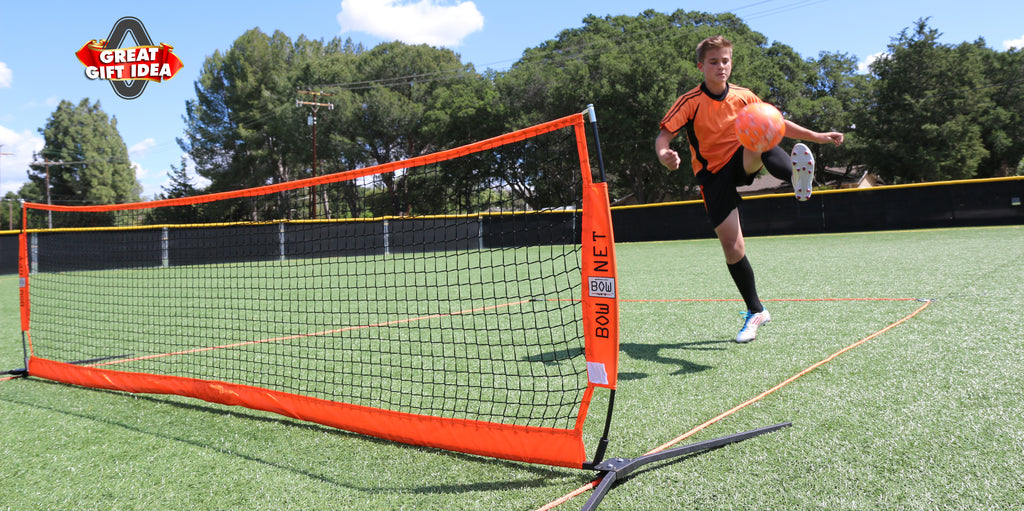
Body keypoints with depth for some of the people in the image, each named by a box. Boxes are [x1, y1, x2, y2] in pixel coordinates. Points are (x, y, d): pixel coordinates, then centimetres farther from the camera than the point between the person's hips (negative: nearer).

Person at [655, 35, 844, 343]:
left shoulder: (744, 97, 1)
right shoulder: (691, 102, -10)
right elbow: (663, 136, -17)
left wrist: (818, 137, 7)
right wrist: (665, 155, -41)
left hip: (742, 162, 2)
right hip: (713, 175, -2)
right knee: (732, 247, -6)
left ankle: (798, 178, -57)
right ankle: (756, 312, 10)